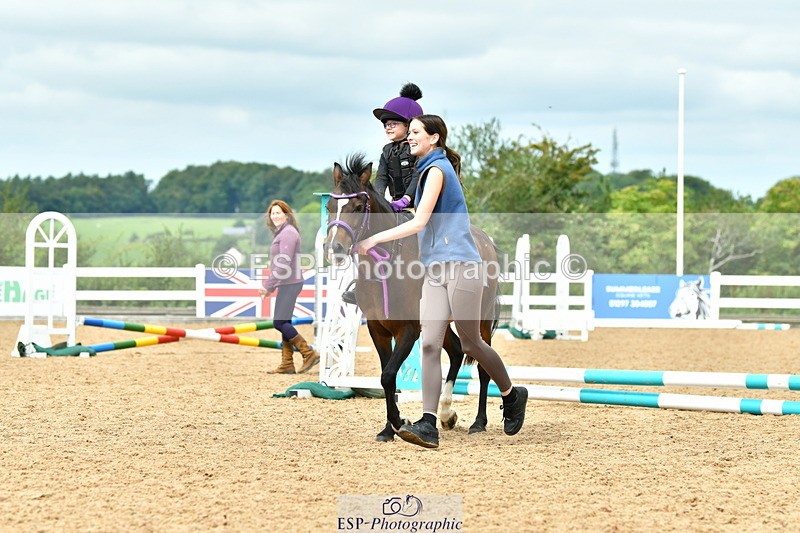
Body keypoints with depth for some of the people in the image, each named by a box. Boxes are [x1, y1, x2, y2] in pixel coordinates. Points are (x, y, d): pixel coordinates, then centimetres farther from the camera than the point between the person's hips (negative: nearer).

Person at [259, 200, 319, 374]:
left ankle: (309, 354, -9)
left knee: (279, 322, -12)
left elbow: (283, 264, -21)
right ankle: (287, 364, 10)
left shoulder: (288, 233, -13)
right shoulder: (281, 233, 18)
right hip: (285, 284, 10)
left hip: (290, 284, -10)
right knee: (284, 323, 9)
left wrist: (268, 286, -19)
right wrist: (270, 287, 20)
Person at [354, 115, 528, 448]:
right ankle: (428, 425, -13)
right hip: (435, 270, 9)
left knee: (471, 344, 1)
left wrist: (374, 240, -14)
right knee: (430, 345, -5)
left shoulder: (437, 169, -9)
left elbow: (419, 222, -16)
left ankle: (512, 396, 25)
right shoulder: (429, 169, 19)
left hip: (460, 266, -9)